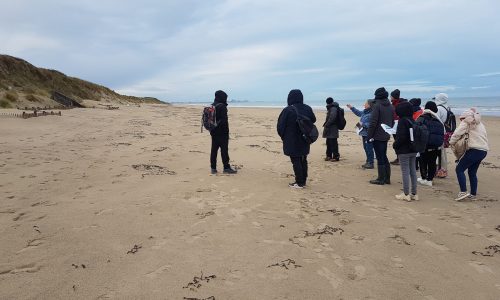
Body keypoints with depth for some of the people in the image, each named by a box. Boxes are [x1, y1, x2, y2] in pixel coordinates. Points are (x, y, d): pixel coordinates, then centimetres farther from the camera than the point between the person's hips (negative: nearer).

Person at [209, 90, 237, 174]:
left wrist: (211, 129, 18)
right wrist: (226, 132, -13)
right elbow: (224, 120, -18)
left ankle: (213, 168, 12)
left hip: (214, 132, 8)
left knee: (214, 149, 9)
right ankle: (226, 168, 1)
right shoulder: (222, 106, -13)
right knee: (224, 150, -3)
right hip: (222, 132, -8)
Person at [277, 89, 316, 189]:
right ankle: (303, 181, 23)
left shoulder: (288, 110, -16)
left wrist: (283, 136, 6)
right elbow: (313, 120, 12)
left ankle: (299, 182, 4)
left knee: (296, 161, 1)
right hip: (304, 141, 5)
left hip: (292, 141, -5)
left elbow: (280, 126, -11)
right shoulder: (308, 109, 0)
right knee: (303, 160, 15)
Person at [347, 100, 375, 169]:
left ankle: (371, 163, 2)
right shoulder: (364, 112, 11)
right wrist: (352, 108, 32)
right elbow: (358, 113, 32)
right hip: (364, 133, 10)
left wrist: (363, 124, -21)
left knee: (369, 148, -5)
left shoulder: (372, 114, -19)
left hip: (368, 134, -10)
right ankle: (368, 162, 27)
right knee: (366, 148, 16)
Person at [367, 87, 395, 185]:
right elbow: (392, 121, 14)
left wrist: (369, 135, -13)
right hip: (386, 136, 7)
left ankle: (381, 179, 4)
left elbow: (373, 122, -17)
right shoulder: (390, 106, 9)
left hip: (377, 136, -7)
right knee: (384, 157, 16)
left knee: (380, 158, -2)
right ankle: (387, 178, 21)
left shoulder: (377, 105, -14)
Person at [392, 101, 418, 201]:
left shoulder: (402, 121, -16)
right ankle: (414, 194, 19)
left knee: (405, 172, -1)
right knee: (413, 170, 12)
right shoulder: (412, 121, 7)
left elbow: (401, 137, -21)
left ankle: (406, 194, 4)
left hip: (404, 150, -8)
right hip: (413, 150, 8)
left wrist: (395, 145, -7)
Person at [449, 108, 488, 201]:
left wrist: (452, 142, 2)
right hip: (484, 150, 9)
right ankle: (473, 194, 19)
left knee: (459, 169, -6)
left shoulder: (467, 122, 0)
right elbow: (485, 137, 21)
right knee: (472, 172, 17)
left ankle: (463, 192, -15)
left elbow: (457, 133, -12)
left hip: (475, 150, -9)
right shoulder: (480, 123, 24)